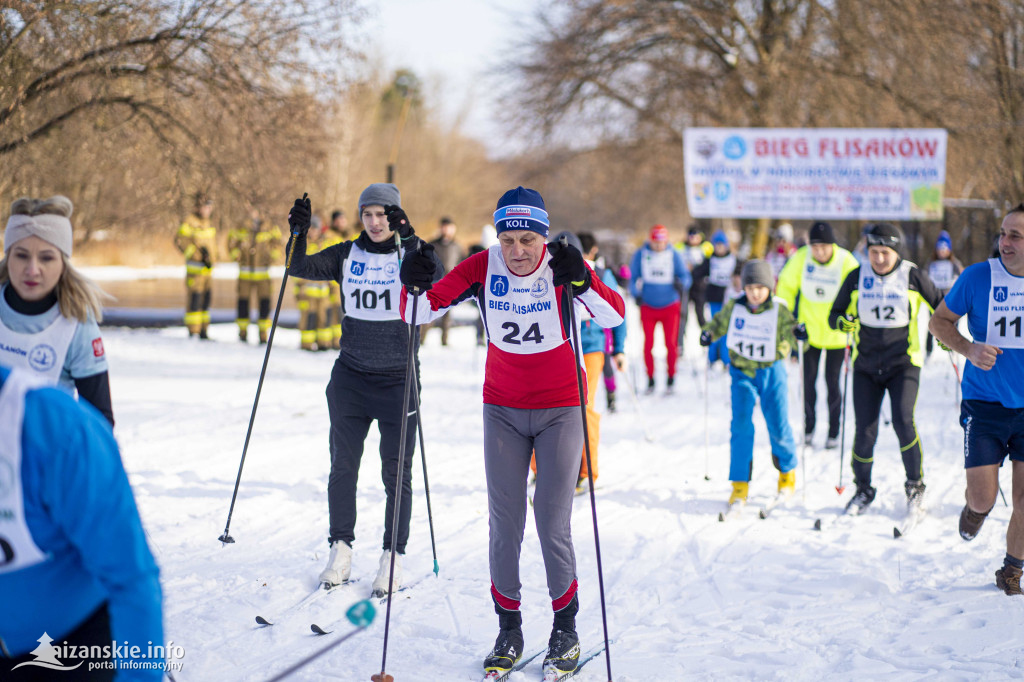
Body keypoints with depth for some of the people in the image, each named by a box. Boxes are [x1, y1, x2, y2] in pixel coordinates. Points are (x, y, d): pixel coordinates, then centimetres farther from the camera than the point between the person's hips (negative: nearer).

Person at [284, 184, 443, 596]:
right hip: (351, 377, 3)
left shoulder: (410, 253, -4)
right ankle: (341, 548, 17)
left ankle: (394, 555, 11)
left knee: (396, 472, 2)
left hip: (397, 379, -3)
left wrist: (409, 238, -36)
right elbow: (301, 268, 1)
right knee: (343, 465, 7)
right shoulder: (347, 255, 6)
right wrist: (299, 233, -16)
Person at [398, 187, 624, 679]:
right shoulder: (483, 268, -10)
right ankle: (509, 630, 15)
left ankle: (565, 629, 13)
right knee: (504, 524, 1)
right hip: (503, 410, 2)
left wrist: (580, 282, -42)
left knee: (552, 523, -5)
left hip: (560, 410, -2)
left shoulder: (563, 265, -15)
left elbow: (614, 316, -26)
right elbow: (422, 311, -9)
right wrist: (414, 287, -30)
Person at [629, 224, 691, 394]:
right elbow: (633, 277, 5)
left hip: (670, 307, 0)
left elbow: (685, 275, -1)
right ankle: (650, 378, 13)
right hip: (648, 307, 0)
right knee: (648, 344, -3)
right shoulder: (640, 254, -1)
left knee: (670, 344, -4)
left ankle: (671, 376, 15)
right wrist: (636, 293, -12)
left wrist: (681, 284, -23)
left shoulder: (673, 255, -2)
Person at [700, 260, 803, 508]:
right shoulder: (734, 307, -4)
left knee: (778, 428, 2)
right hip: (742, 373, 1)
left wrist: (798, 334, -31)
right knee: (741, 425, -10)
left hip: (771, 371, -1)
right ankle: (740, 483, -2)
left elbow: (791, 334, -9)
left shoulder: (779, 311, -9)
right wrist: (709, 333, -5)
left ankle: (787, 471, 30)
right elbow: (720, 323, 14)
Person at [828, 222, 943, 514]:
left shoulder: (913, 276, -4)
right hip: (866, 365, 2)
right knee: (865, 430, -2)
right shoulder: (856, 277, 1)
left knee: (903, 422, -19)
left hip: (903, 363, -2)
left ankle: (915, 484, 2)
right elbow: (835, 314, 7)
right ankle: (863, 489, 20)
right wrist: (843, 322, -14)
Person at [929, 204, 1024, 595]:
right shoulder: (977, 277, -6)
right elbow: (939, 321, 4)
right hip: (985, 403, -1)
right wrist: (968, 349, -14)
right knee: (984, 497, -7)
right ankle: (975, 507, 31)